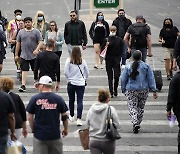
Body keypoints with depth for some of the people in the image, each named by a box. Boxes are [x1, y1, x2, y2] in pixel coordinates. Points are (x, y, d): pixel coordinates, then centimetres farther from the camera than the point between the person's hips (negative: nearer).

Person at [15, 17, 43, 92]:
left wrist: (37, 50, -22)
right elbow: (18, 43, 11)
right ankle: (23, 85, -5)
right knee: (24, 70, -4)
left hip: (34, 55, -1)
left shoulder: (36, 32, 0)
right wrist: (16, 54, 9)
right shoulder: (21, 32, 8)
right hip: (24, 55, 1)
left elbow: (40, 42, -5)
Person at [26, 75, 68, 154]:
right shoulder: (58, 99, -2)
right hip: (55, 134, 1)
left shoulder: (34, 99, -5)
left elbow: (30, 117, -2)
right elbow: (64, 116, 4)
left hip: (39, 135, -1)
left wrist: (33, 129, 14)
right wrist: (65, 129, 19)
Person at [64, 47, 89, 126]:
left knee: (71, 100, 17)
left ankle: (71, 116, 32)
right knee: (80, 101, -3)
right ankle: (79, 118, -14)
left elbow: (66, 72, -7)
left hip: (71, 83, 0)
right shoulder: (83, 61, -3)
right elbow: (87, 72, 6)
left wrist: (69, 78, 10)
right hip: (81, 84, 0)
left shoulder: (69, 61, -8)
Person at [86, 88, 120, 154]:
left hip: (93, 141, 2)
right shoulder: (111, 109, -11)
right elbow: (117, 125, -9)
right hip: (107, 141, -2)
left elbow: (87, 124, 10)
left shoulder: (91, 109, 1)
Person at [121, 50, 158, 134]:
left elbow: (123, 79, 1)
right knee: (140, 107, 16)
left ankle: (135, 123, -21)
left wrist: (124, 90, 14)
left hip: (131, 91, -1)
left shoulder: (128, 67, -4)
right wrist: (154, 90, 1)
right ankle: (138, 123, 23)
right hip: (143, 90, 1)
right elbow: (151, 79, -2)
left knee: (132, 107, 0)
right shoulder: (146, 66, -4)